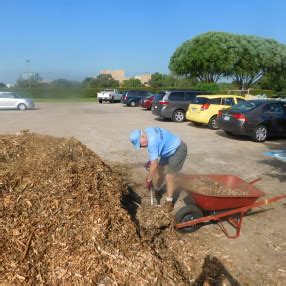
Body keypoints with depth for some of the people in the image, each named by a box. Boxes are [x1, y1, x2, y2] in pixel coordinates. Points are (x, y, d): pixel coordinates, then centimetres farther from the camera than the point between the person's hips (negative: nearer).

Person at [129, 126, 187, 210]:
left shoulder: (152, 143, -33)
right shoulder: (148, 131, -7)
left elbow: (154, 165, -31)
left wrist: (148, 181, -20)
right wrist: (152, 159, 10)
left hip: (178, 150, -10)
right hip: (170, 149, 10)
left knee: (169, 177, -10)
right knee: (160, 169, 19)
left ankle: (169, 202, 6)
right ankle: (157, 189, 40)